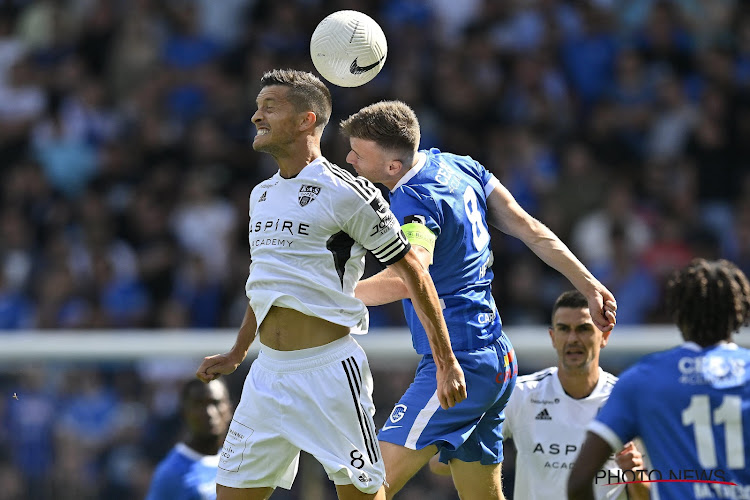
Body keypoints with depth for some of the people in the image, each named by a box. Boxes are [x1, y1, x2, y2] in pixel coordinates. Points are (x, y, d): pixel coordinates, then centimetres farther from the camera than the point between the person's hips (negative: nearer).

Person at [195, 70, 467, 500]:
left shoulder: (348, 193, -9)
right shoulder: (261, 196, 14)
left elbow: (412, 272, -4)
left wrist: (446, 363, -5)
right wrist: (237, 354, 34)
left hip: (330, 368, -7)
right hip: (268, 372, 7)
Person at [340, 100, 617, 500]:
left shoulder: (413, 201, -18)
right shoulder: (457, 166, 9)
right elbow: (530, 229, 14)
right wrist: (589, 286, 20)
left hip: (458, 365, -10)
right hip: (499, 361, 10)